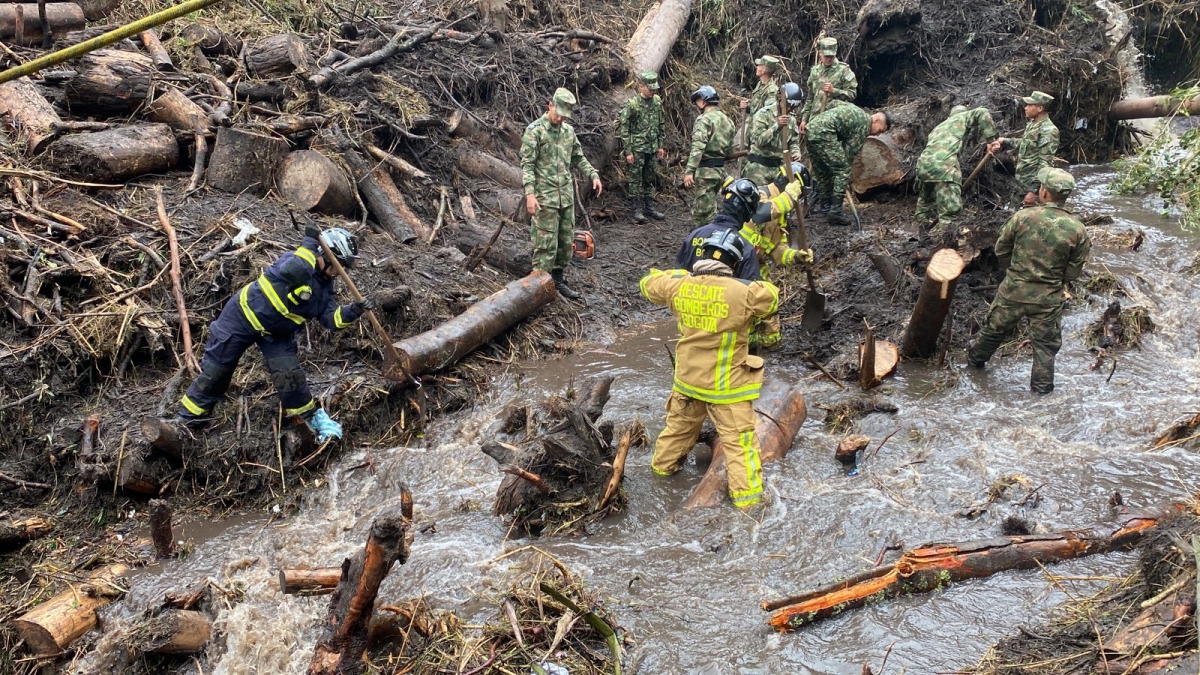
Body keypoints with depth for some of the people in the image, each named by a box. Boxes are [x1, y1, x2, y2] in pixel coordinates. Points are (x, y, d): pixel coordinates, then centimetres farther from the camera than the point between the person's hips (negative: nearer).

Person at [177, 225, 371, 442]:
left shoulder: (324, 287, -1)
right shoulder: (296, 259, -22)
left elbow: (331, 318, -8)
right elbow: (294, 271, -46)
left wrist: (353, 311, -25)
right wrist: (310, 244, -38)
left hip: (276, 334, 5)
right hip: (243, 315, -5)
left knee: (289, 374, -8)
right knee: (216, 370, 4)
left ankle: (311, 416, 10)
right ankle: (188, 417, 19)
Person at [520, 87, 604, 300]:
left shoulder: (568, 130, 11)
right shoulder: (535, 130, -9)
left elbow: (578, 158, 21)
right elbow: (527, 164, -13)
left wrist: (593, 175, 5)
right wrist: (530, 193, -22)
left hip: (567, 196, 7)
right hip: (545, 197, -7)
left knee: (567, 241, 12)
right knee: (546, 243, -5)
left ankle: (558, 280, 25)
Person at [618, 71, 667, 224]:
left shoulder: (657, 101, 5)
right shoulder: (632, 104, -12)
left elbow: (661, 125, 14)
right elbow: (624, 128, -11)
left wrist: (661, 145, 12)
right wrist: (628, 151, -13)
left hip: (652, 148, 6)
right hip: (637, 148, -6)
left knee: (650, 178, 13)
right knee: (636, 179, 1)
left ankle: (649, 207, 23)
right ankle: (637, 210, 7)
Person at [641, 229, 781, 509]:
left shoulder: (678, 285, -10)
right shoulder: (743, 293, -22)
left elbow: (649, 283, 10)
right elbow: (771, 297, -1)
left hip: (688, 380, 5)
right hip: (727, 385, -5)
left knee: (680, 425, 28)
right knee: (739, 440, 7)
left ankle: (663, 465, 47)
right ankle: (746, 494, 10)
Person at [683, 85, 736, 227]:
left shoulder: (704, 119, -13)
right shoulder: (727, 120, 14)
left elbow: (697, 148, -22)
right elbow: (731, 148, 17)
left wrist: (689, 171, -25)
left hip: (706, 171, -9)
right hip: (720, 169, 9)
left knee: (705, 210, -4)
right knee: (699, 206, 19)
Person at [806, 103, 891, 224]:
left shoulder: (857, 113, 26)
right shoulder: (865, 123, -1)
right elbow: (851, 149, -1)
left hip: (811, 127, 10)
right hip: (823, 132, -10)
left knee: (822, 172, 21)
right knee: (843, 171, -4)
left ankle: (824, 205, 29)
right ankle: (835, 211, -6)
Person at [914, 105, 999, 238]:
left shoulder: (939, 127, 40)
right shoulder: (962, 117, 22)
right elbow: (982, 113, 3)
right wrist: (990, 139, 5)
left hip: (923, 162, 7)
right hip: (944, 163, -7)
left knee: (925, 200, 27)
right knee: (950, 205, -11)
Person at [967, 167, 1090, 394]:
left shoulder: (1022, 217, -15)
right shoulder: (1077, 230, -12)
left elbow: (1001, 251, -3)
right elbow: (1073, 272, -4)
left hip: (1014, 290, 1)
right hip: (1049, 298, -1)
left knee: (995, 327, 22)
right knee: (1045, 343, 14)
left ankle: (976, 358, 43)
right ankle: (1042, 385, 20)